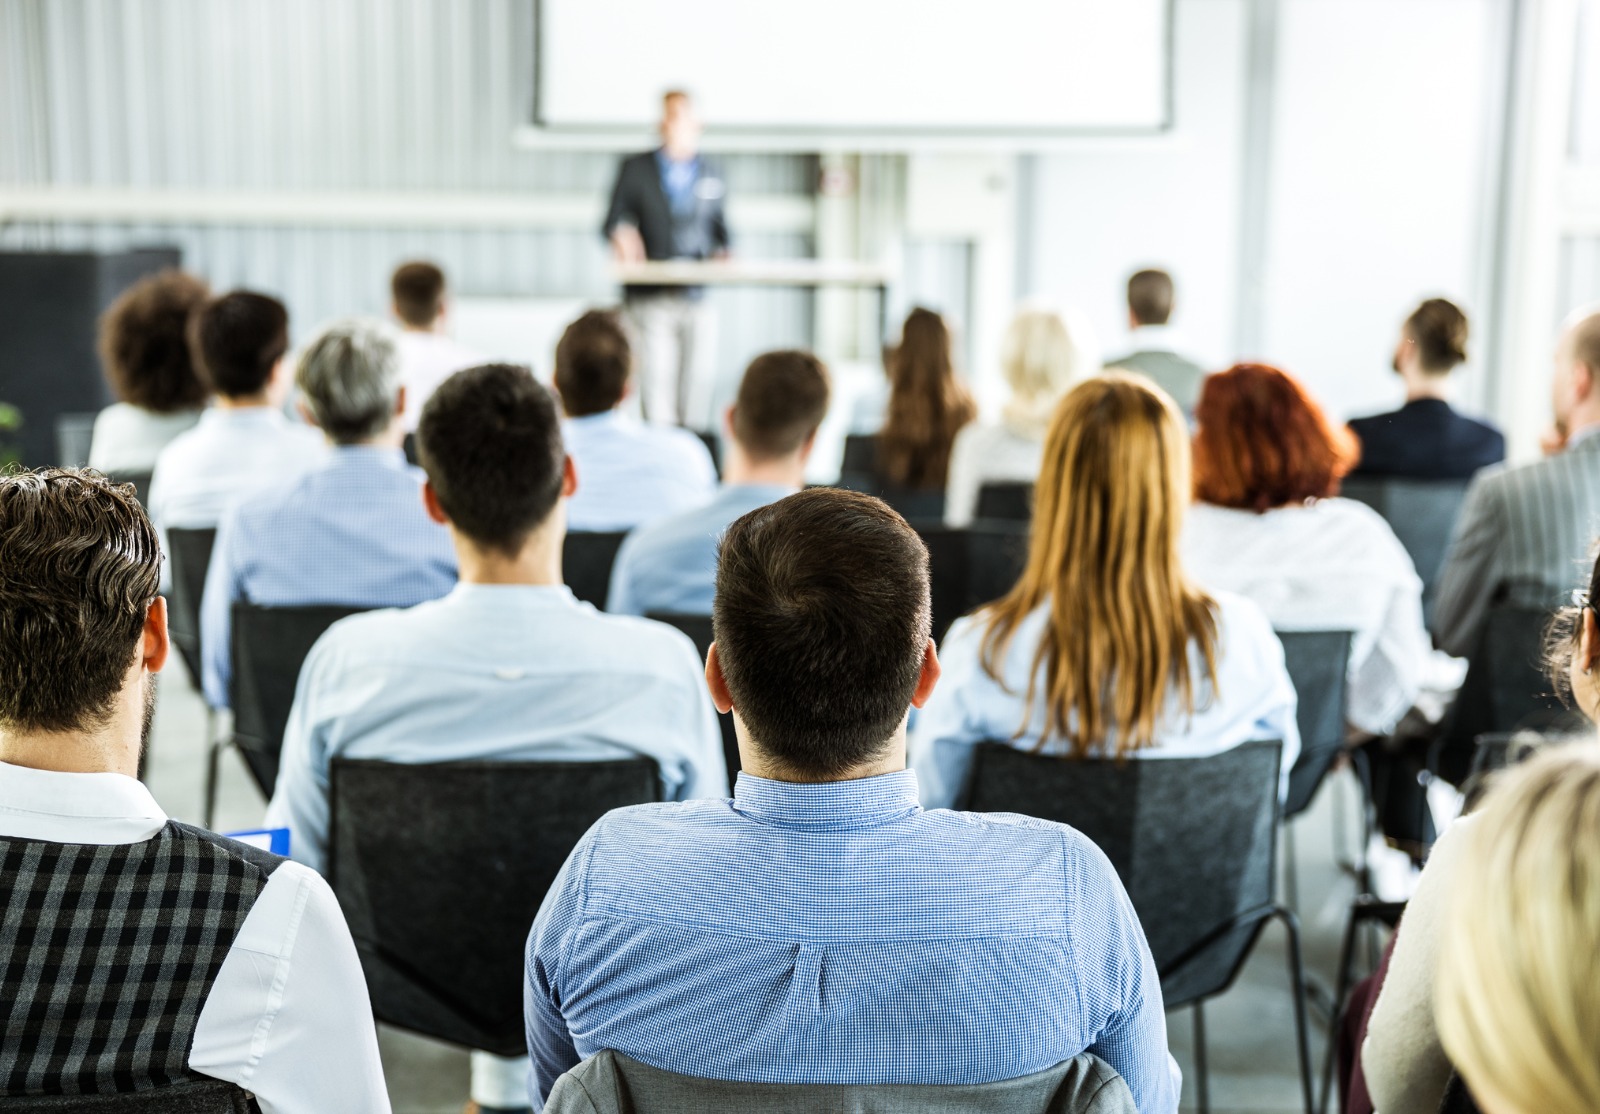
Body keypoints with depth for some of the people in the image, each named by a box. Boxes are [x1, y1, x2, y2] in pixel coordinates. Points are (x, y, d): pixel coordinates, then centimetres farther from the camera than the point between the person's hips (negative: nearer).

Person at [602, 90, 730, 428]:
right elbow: (613, 220, 4)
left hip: (698, 296, 2)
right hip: (650, 296, -2)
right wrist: (620, 236, -17)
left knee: (699, 377, -1)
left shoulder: (711, 173, 14)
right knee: (657, 376, -7)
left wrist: (721, 252, 1)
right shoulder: (635, 168, 7)